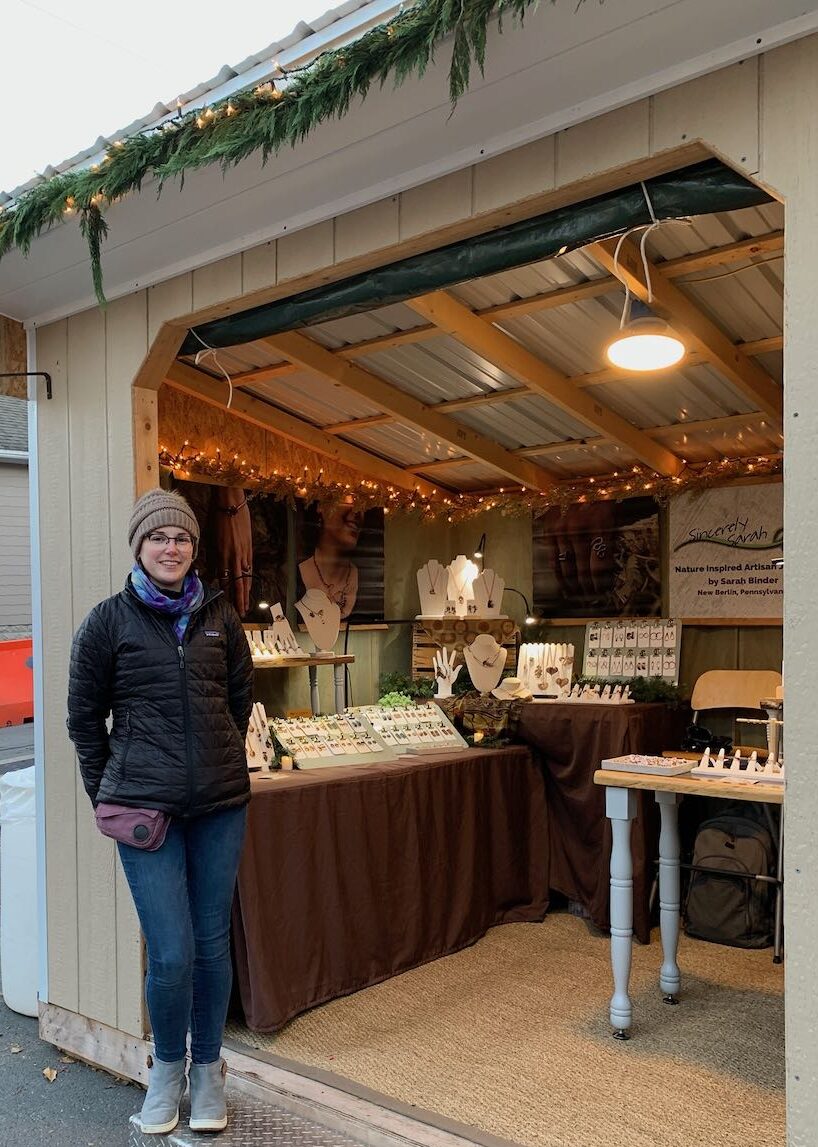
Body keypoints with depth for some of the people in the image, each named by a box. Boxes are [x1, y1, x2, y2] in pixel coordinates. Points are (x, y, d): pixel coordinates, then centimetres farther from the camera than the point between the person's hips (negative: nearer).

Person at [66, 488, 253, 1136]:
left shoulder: (219, 615, 6)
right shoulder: (109, 620, -1)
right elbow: (84, 717, 5)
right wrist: (108, 796, 5)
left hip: (221, 803, 3)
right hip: (146, 809, -3)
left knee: (213, 943, 11)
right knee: (171, 954, -2)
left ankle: (208, 1069, 32)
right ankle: (168, 1066, 27)